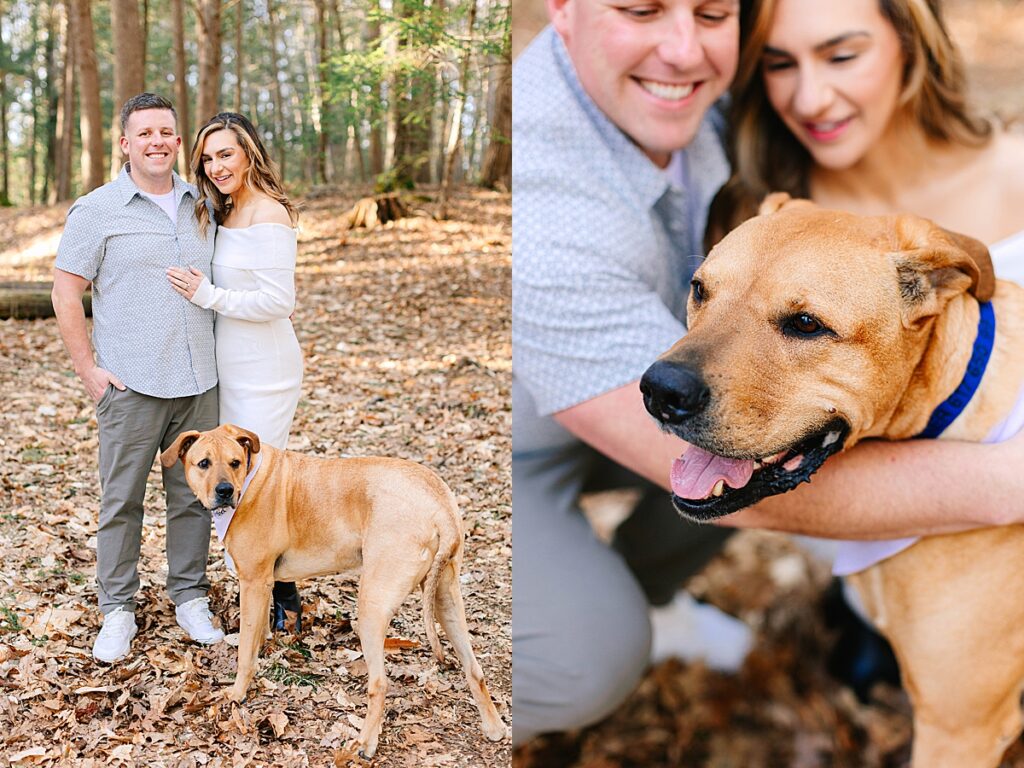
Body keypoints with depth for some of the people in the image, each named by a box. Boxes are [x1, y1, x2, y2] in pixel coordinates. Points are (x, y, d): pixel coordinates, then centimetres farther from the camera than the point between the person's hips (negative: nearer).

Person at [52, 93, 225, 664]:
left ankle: (190, 598, 24)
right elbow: (66, 296, -2)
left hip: (199, 382, 4)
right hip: (131, 384, -3)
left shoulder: (200, 206, 10)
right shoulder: (97, 211, -2)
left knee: (193, 494, 10)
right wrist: (88, 369, -6)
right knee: (122, 500, 4)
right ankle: (118, 611, 16)